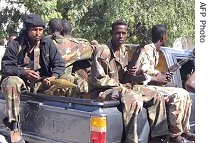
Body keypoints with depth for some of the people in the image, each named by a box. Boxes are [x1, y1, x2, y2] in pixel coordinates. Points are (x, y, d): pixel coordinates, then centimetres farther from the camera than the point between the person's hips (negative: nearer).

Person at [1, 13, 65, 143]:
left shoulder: (48, 43, 2)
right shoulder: (15, 44, -4)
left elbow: (59, 64, -1)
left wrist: (54, 77, -23)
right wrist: (24, 72, -26)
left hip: (41, 81, 3)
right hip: (20, 79, -3)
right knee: (11, 83, -37)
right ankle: (14, 127, -37)